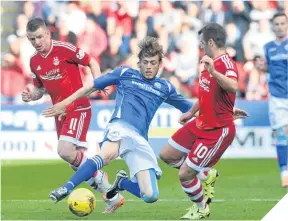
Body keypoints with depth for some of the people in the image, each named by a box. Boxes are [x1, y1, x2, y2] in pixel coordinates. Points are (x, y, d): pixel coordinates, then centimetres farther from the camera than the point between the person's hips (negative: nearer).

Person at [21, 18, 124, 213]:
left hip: (78, 108, -7)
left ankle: (98, 178, -1)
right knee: (76, 160, 6)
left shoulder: (64, 49, -13)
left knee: (65, 151, -24)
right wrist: (31, 96, -2)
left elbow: (92, 63, -5)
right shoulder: (34, 61, 7)